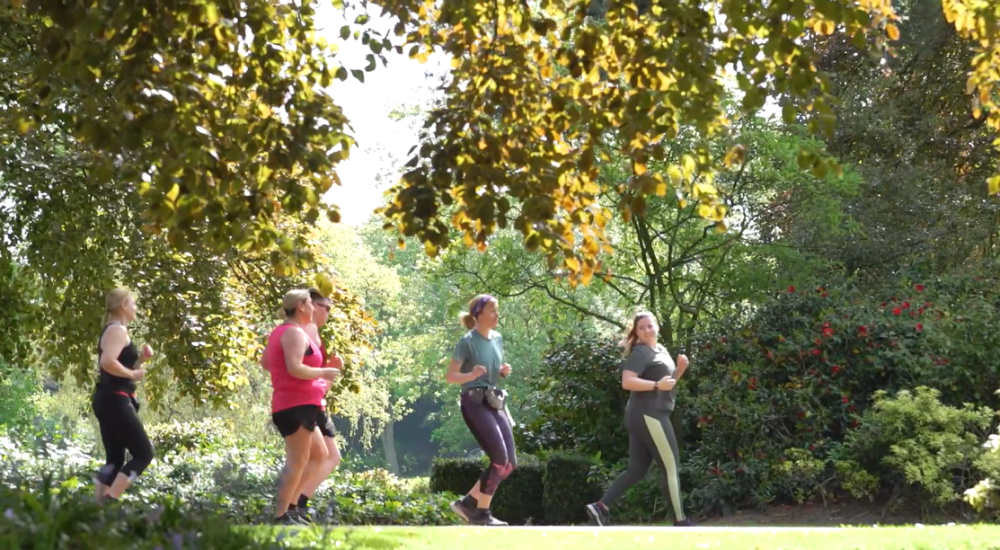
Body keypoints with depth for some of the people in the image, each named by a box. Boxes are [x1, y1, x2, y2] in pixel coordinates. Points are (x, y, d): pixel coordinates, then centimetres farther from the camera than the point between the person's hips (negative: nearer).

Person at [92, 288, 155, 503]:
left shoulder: (113, 331, 19)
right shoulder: (118, 330, -12)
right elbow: (107, 362, -28)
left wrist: (140, 359, 9)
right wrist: (133, 373, -17)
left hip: (109, 400, 10)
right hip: (116, 400, -10)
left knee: (115, 458, 12)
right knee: (143, 454, -7)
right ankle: (109, 500, -14)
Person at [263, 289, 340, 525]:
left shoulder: (280, 332, 17)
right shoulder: (295, 333, -14)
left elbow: (265, 362, 27)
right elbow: (295, 368, -26)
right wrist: (323, 373, -13)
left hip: (297, 406, 11)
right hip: (297, 405, -11)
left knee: (320, 455, 16)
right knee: (297, 461, -10)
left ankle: (289, 503, 13)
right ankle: (281, 516, -10)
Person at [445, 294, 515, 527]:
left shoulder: (498, 339, 12)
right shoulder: (467, 341, -9)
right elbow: (450, 376, -10)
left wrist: (504, 371, 2)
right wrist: (472, 375, -27)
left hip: (495, 403, 8)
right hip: (475, 403, -8)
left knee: (510, 463, 2)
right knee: (500, 459, -16)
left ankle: (468, 502, 11)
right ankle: (481, 512, -4)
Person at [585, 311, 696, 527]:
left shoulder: (661, 350, 19)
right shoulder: (640, 352, -11)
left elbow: (668, 381, 26)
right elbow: (627, 381, -23)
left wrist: (680, 368, 7)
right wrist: (657, 385, -24)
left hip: (644, 418, 10)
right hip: (648, 416, -10)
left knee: (636, 470, 9)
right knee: (671, 467, -3)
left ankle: (601, 506, 3)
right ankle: (680, 520, 3)